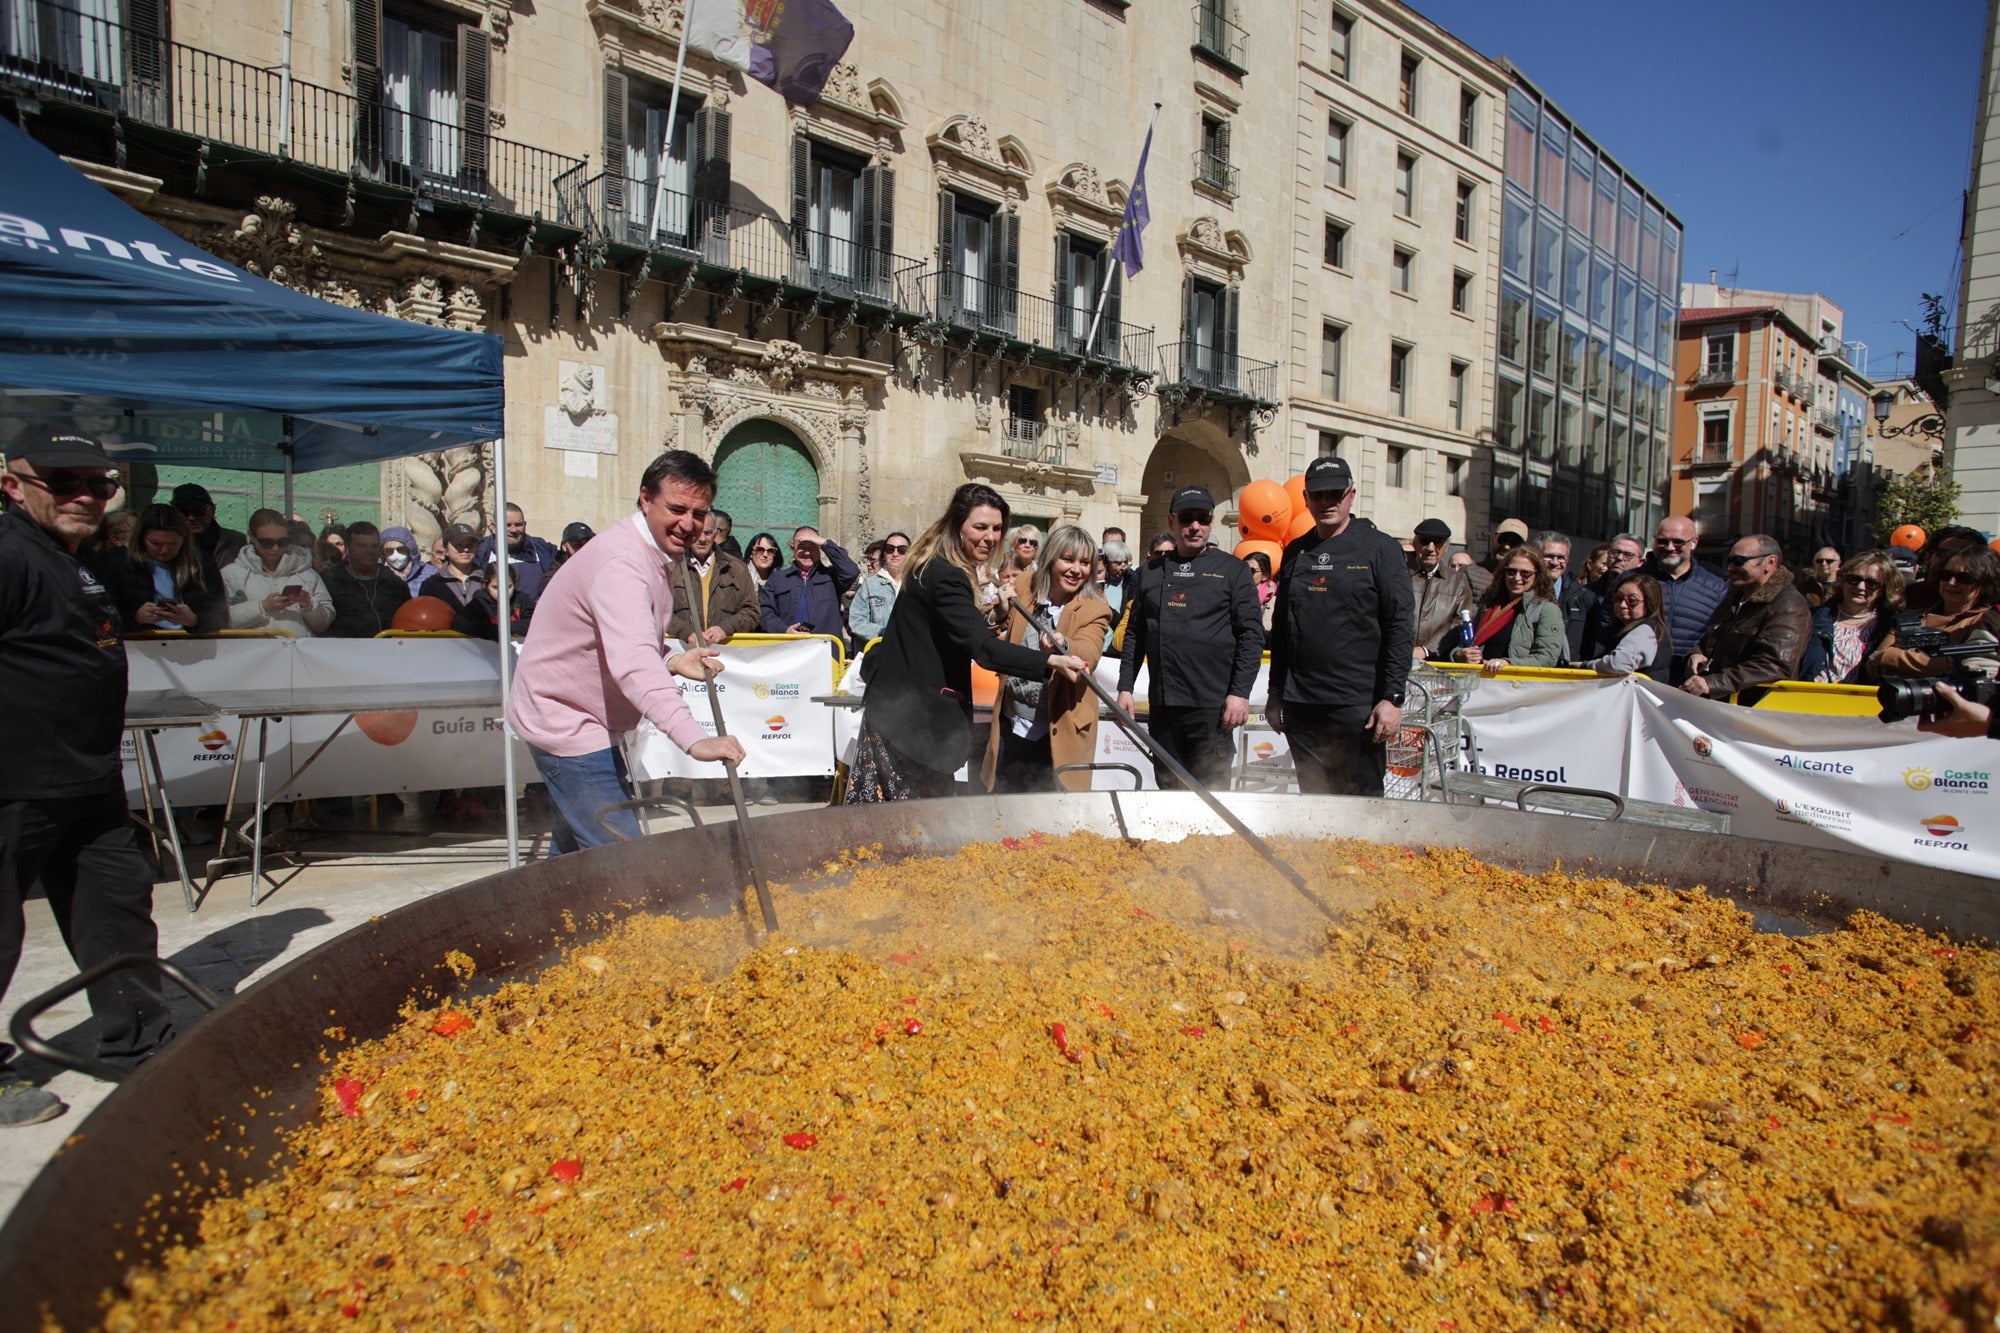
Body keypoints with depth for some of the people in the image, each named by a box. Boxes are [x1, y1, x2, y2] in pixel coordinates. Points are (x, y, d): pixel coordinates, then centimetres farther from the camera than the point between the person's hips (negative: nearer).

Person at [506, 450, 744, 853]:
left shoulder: (655, 554, 7)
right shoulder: (621, 562, -27)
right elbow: (633, 664, -43)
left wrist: (672, 661, -5)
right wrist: (694, 739, -56)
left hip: (580, 720, 11)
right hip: (565, 722, -11)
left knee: (573, 850, 22)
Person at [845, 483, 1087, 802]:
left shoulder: (935, 565, 10)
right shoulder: (945, 576, -22)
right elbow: (983, 647, -34)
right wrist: (1051, 661, -42)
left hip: (898, 706, 10)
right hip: (913, 716, -10)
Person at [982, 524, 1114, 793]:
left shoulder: (1095, 609, -10)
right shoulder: (1023, 587, -1)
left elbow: (1088, 655, -28)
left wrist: (1063, 646, -51)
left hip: (1057, 736, -3)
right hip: (1012, 728, 4)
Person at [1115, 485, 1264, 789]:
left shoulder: (1233, 570, 3)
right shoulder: (1151, 571, 13)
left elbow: (1251, 634, -2)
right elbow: (1134, 633, 15)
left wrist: (1240, 692, -11)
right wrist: (1125, 687, 8)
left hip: (1212, 706, -4)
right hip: (1161, 705, 4)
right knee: (1167, 786, 12)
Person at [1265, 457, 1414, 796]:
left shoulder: (1380, 548, -1)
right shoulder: (1295, 552, 13)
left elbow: (1400, 626, -6)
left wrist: (1392, 697, -13)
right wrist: (1276, 692, 14)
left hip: (1358, 705, -5)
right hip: (1301, 705, 5)